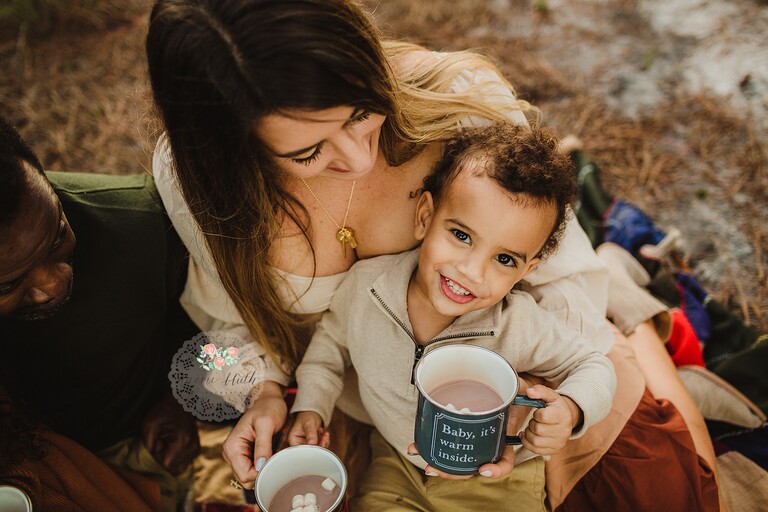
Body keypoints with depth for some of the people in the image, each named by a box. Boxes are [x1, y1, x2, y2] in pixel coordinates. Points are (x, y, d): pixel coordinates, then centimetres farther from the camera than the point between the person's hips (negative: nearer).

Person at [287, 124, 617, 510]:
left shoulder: (519, 326, -28)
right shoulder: (365, 283, -23)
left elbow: (593, 367, -11)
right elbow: (331, 341, 0)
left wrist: (571, 410, -31)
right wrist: (310, 408, -7)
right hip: (397, 469, 1)